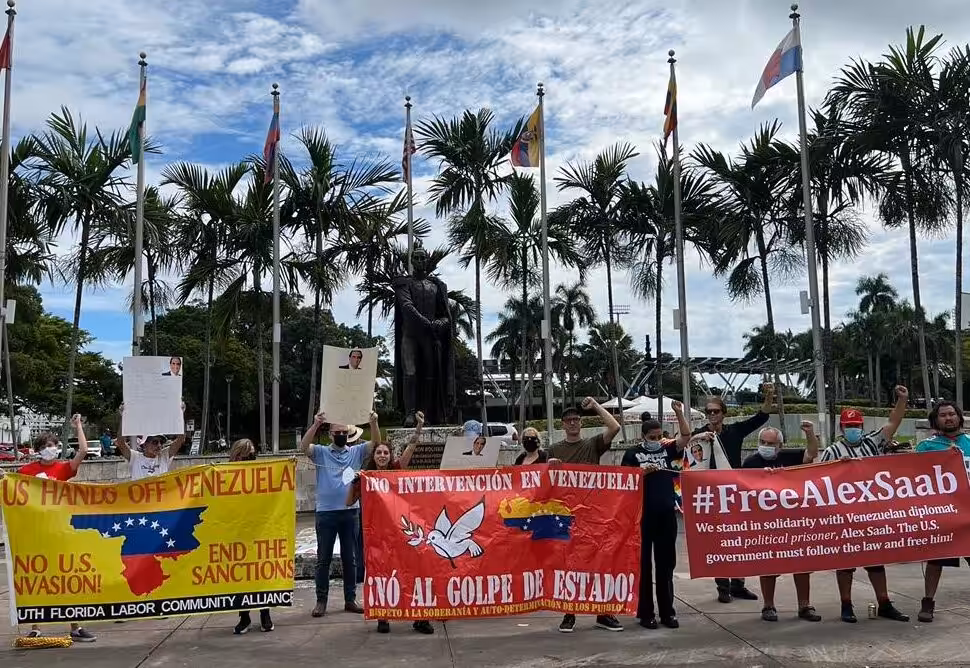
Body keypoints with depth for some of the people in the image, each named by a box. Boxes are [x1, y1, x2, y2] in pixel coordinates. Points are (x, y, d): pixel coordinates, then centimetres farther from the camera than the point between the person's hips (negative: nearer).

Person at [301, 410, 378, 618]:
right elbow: (303, 447, -16)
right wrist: (316, 424, -28)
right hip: (326, 513, -2)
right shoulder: (321, 452, 2)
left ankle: (350, 599, 19)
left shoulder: (356, 452, 7)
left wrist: (373, 422, -22)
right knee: (323, 558, 5)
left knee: (350, 558, 10)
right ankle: (321, 601, 13)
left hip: (351, 512, 2)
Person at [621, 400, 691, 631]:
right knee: (643, 564, 3)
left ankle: (667, 612, 17)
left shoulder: (667, 450, 11)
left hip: (667, 514, 4)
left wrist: (679, 413, -10)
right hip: (643, 515, -4)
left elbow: (686, 436, 0)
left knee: (666, 564, 9)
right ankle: (645, 613, 9)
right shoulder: (633, 454, 1)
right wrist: (643, 472, -17)